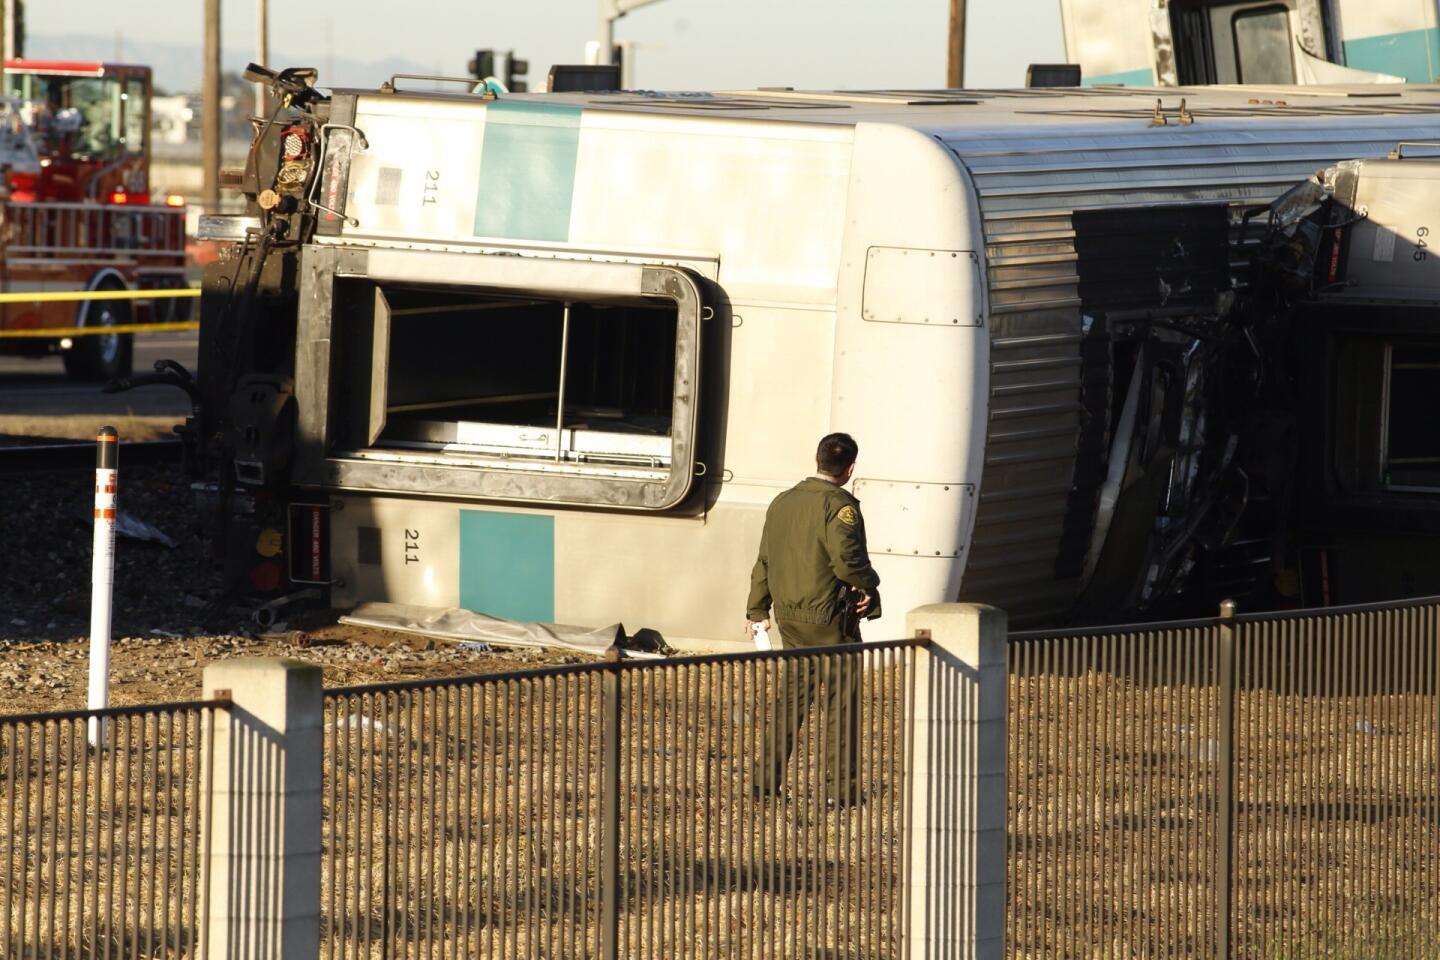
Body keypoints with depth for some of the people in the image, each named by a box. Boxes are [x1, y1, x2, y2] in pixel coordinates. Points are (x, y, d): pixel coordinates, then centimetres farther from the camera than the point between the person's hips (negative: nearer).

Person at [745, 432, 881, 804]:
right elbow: (846, 558, -26)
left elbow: (765, 560, 14)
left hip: (789, 617, 7)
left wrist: (758, 610, 22)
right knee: (842, 702, 3)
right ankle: (840, 787, 4)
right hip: (831, 620, -7)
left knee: (790, 698, 16)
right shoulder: (839, 505, -14)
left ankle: (766, 779, 15)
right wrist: (868, 584, -7)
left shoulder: (782, 502, 9)